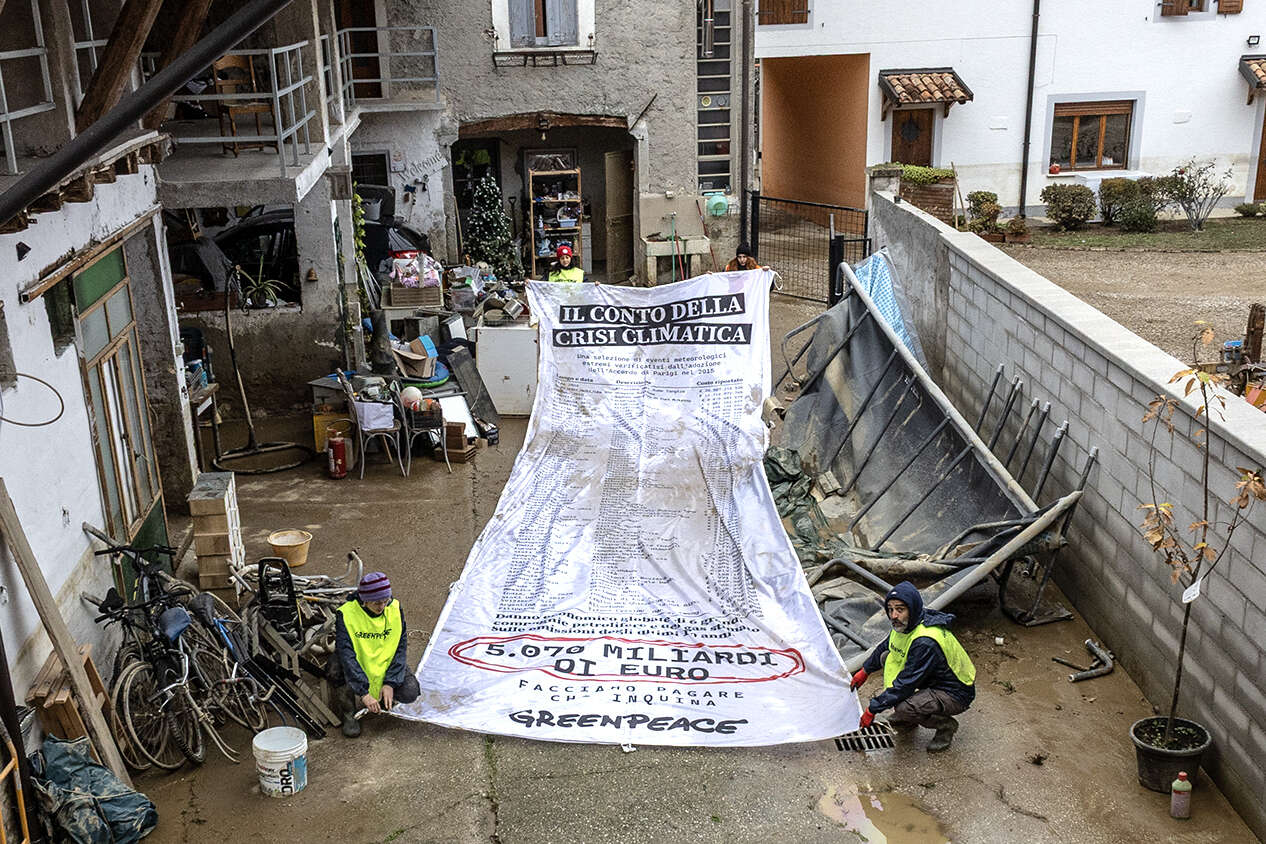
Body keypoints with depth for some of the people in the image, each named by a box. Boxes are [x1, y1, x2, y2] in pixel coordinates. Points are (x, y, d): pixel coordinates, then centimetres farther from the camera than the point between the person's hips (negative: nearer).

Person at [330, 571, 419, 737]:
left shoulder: (395, 609, -13)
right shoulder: (346, 613, -23)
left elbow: (400, 649, -9)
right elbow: (346, 655, -29)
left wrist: (390, 683, -20)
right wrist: (363, 692, -36)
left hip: (386, 662, 2)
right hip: (357, 663, -2)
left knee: (410, 693, -23)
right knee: (335, 667, -36)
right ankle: (349, 714, -10)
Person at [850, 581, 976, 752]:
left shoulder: (926, 642, -34)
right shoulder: (903, 625, -5)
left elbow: (906, 683, -31)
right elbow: (885, 646, 18)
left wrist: (873, 709, -24)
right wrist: (865, 671, 21)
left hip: (956, 695, -9)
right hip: (932, 680, 10)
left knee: (904, 708, -31)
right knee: (887, 657, 3)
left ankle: (946, 726, -1)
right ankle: (906, 719, 13)